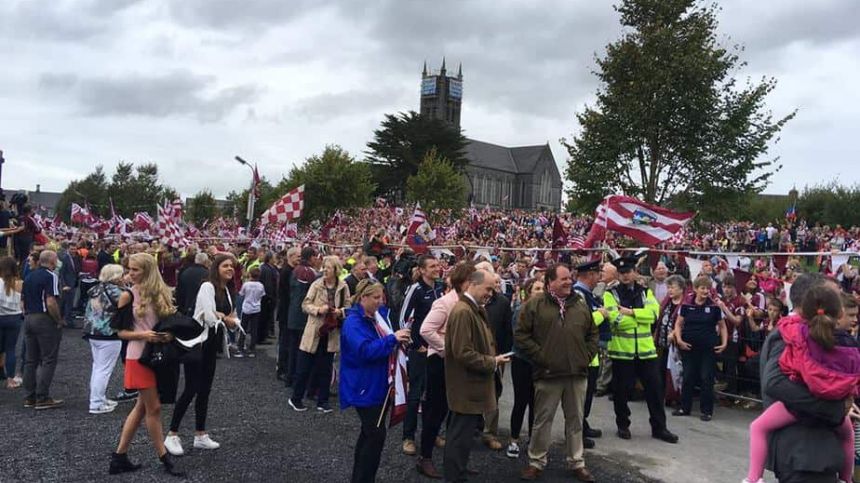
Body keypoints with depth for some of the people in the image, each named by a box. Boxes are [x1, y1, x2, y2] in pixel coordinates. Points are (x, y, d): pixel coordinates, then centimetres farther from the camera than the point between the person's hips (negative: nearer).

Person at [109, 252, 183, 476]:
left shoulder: (162, 293, 5)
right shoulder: (128, 296, -6)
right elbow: (121, 332, -4)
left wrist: (170, 333, -8)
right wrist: (143, 334, -21)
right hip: (139, 356, -5)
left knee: (142, 406, 11)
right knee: (153, 408, -1)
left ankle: (120, 456, 22)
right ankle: (164, 458, 11)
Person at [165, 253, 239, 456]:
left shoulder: (227, 291, 11)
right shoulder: (207, 287, -14)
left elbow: (232, 319, 9)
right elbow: (209, 317, -20)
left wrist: (219, 316, -11)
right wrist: (225, 318, -2)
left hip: (212, 344, 8)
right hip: (198, 342, -8)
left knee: (205, 390, 11)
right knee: (191, 390, -6)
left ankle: (200, 435, 19)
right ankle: (172, 435, 5)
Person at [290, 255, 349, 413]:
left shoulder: (343, 287, -2)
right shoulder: (316, 284, -6)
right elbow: (305, 304, -4)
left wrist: (340, 312, -16)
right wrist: (318, 309, -22)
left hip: (331, 334, 2)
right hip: (313, 332, -2)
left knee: (325, 369, 11)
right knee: (304, 367, 5)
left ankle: (322, 401, 23)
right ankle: (295, 398, 21)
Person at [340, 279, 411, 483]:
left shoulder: (380, 315, 7)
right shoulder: (353, 322, -18)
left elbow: (384, 346, 23)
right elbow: (365, 350, -31)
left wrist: (400, 338, 3)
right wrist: (393, 338, -30)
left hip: (378, 384, 9)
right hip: (364, 387, -9)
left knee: (370, 433, 17)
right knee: (376, 434, -9)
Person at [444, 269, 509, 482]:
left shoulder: (475, 309, 12)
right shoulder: (463, 312, -21)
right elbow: (463, 353, -25)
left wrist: (493, 359, 7)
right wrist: (492, 363, -15)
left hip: (471, 385, 10)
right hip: (467, 386, -10)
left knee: (462, 433, 20)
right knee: (461, 435, 0)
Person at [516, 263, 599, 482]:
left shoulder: (581, 304, 8)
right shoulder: (535, 305, -4)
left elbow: (593, 334, 15)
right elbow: (521, 334, -5)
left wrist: (587, 356, 4)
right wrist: (539, 356, -9)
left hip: (577, 373, 3)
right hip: (548, 373, -3)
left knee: (575, 420, 13)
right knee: (543, 420, 7)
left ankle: (577, 462, 26)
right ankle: (536, 462, 21)